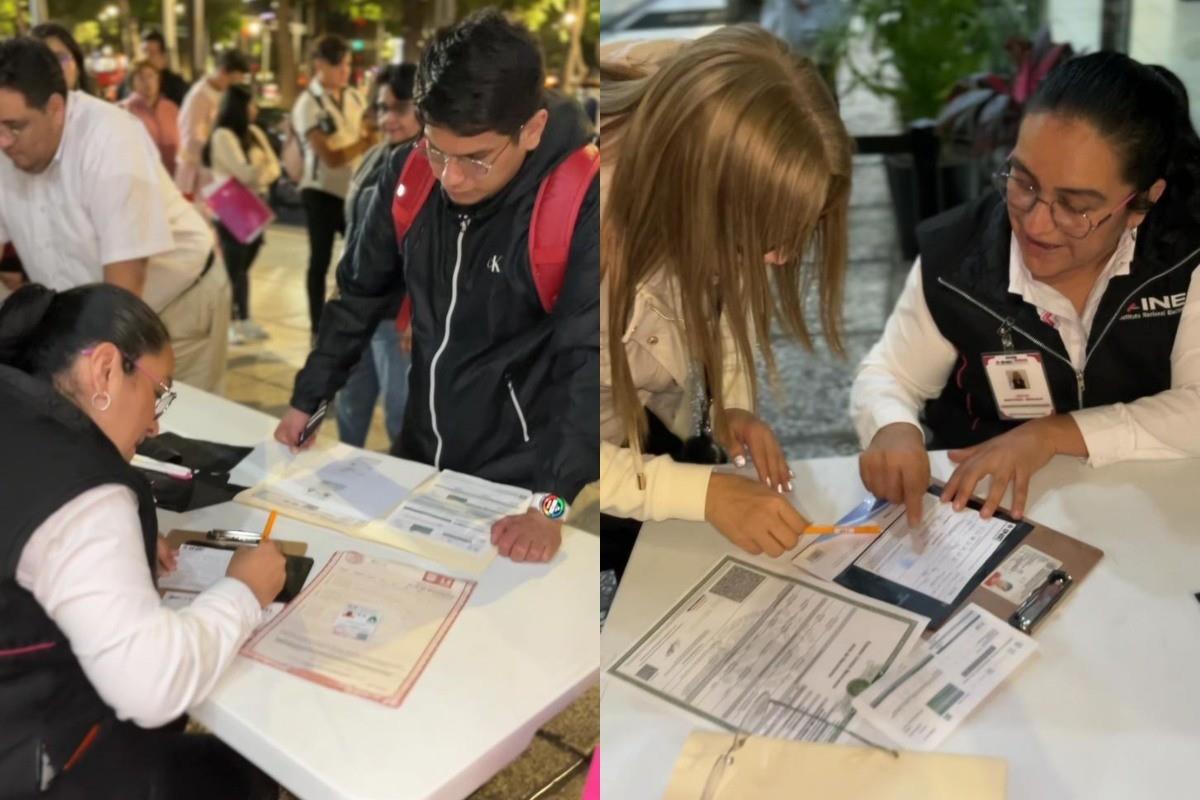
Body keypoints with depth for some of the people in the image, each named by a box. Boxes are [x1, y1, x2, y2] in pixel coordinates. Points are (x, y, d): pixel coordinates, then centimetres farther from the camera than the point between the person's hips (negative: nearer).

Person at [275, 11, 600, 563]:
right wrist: (305, 402, 6)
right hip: (418, 457, 6)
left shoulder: (583, 200, -23)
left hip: (518, 483, -5)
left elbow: (589, 360, -25)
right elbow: (360, 295, 6)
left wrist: (552, 500, -31)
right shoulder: (409, 174, -7)